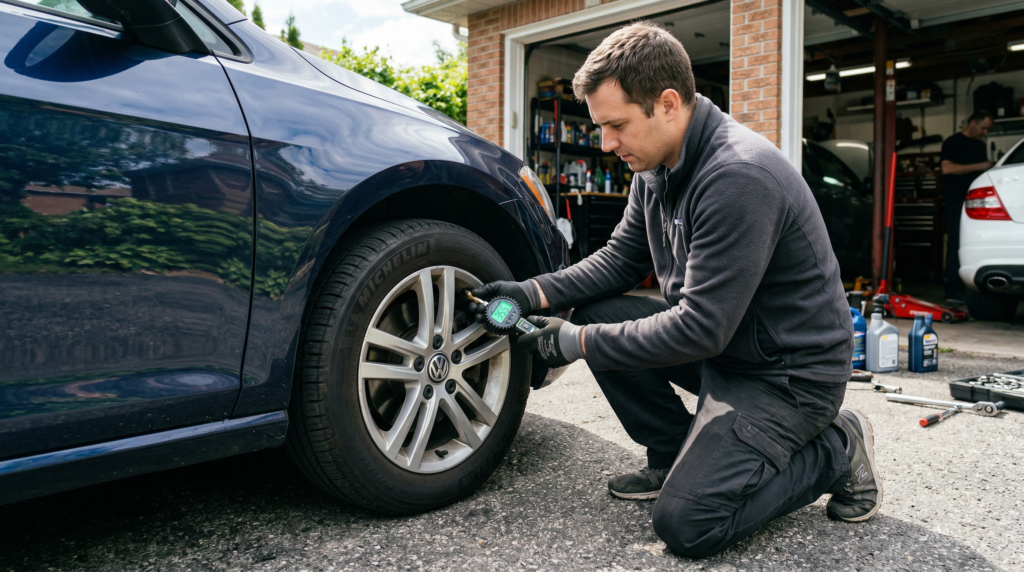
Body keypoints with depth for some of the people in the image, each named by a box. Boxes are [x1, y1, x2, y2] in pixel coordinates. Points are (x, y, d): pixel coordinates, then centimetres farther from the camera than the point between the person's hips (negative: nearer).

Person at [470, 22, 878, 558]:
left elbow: (700, 330, -30)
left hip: (791, 369, -9)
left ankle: (835, 447, 5)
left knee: (686, 524, -16)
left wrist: (577, 342, -23)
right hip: (717, 342, 9)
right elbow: (620, 259, 8)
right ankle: (673, 456, 11)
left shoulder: (739, 177, -30)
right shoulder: (657, 167, 0)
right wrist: (534, 293, -6)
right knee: (595, 313, -3)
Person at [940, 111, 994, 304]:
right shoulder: (953, 142, -3)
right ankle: (954, 292, -8)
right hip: (956, 202, -8)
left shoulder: (980, 145, 22)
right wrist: (979, 166, -18)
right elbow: (947, 168, -16)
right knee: (956, 245, -9)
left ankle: (969, 289, 8)